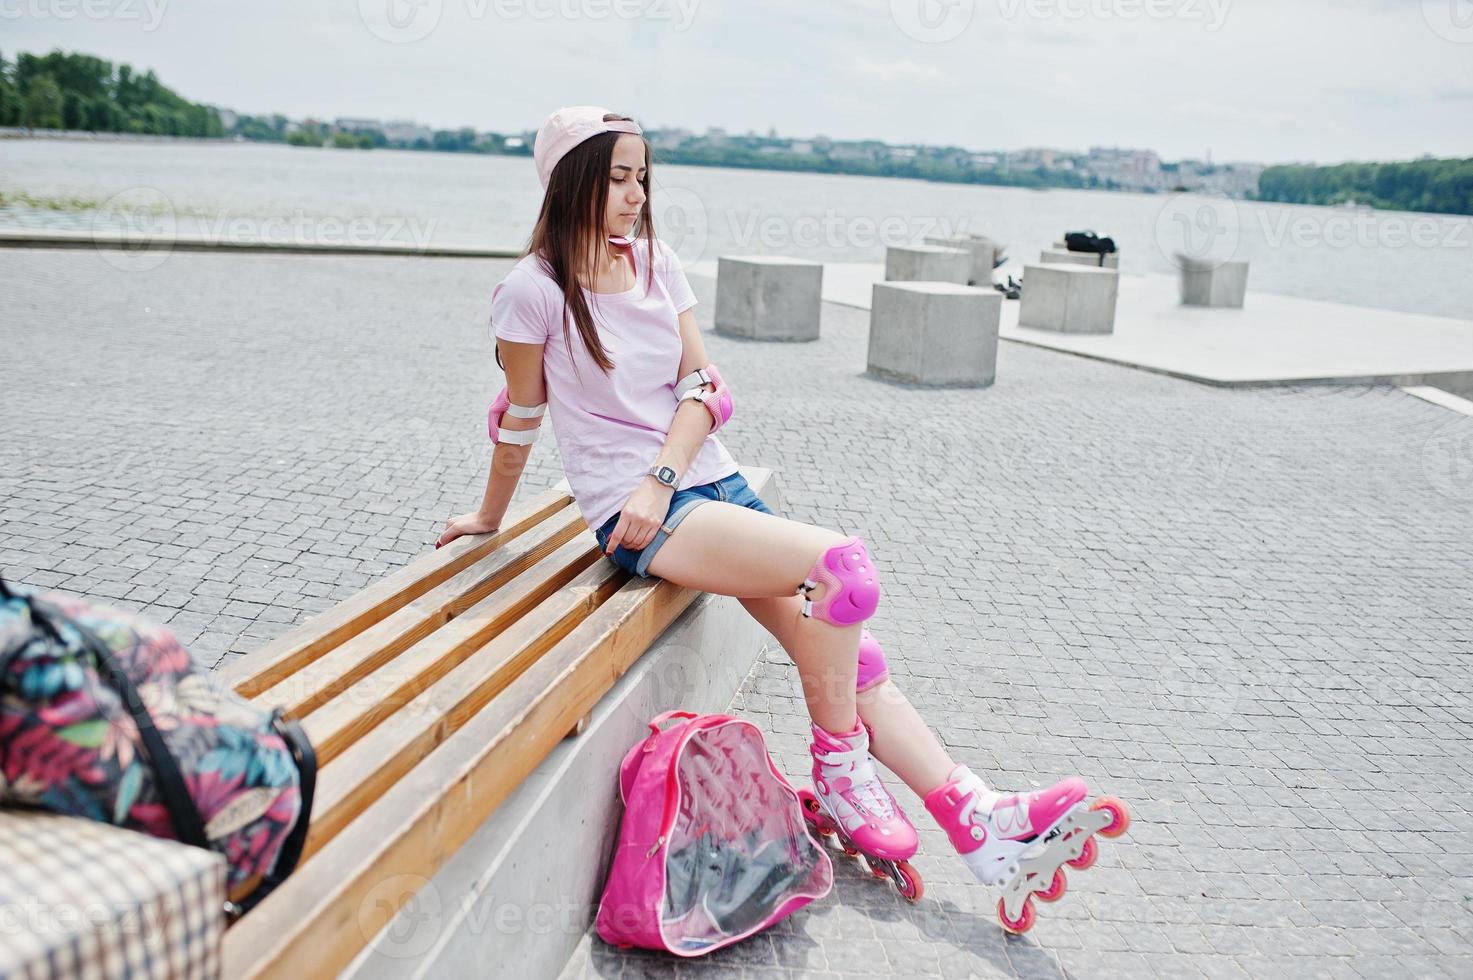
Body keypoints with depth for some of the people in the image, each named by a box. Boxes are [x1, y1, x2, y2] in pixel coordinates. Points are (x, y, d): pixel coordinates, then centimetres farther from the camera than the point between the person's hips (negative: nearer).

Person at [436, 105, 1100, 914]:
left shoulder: (656, 265, 10)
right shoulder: (534, 292, -7)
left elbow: (703, 389, 4)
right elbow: (519, 422, 4)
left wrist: (660, 480, -10)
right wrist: (490, 519, 14)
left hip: (710, 482, 6)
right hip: (629, 511, -6)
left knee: (848, 654, -5)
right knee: (842, 566, -25)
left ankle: (977, 818, -2)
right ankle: (838, 769, -6)